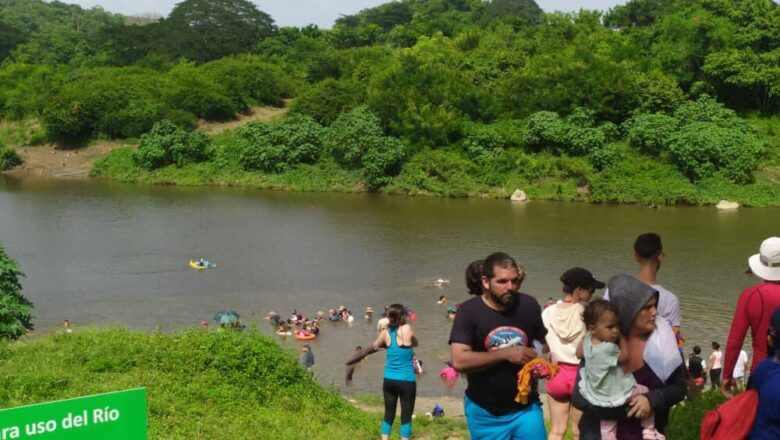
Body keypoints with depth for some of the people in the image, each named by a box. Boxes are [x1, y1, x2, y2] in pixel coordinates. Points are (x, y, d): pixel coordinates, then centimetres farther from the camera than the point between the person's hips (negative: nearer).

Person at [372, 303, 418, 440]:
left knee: (389, 414, 13)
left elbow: (375, 346, 19)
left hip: (389, 380, 4)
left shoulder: (386, 332, -1)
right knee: (406, 416, 4)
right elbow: (415, 343, 9)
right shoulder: (407, 329, -11)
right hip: (406, 381, -4)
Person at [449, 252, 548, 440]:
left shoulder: (529, 305, -4)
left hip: (526, 407, 2)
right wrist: (506, 354, -25)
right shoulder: (469, 312, -13)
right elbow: (459, 361, -23)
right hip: (485, 413, -2)